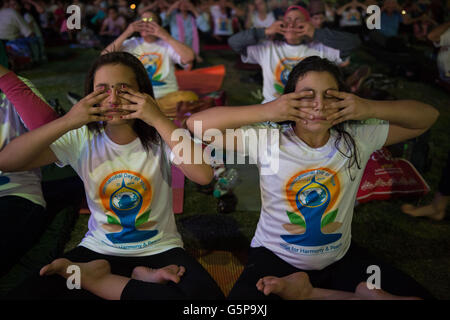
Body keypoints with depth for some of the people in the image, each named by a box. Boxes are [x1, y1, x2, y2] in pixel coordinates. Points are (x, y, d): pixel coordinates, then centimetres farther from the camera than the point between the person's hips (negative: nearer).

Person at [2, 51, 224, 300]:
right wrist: (66, 122, -23)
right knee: (23, 294, -18)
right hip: (99, 249, 2)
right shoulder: (82, 139, -4)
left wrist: (160, 120, -29)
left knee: (206, 296, -29)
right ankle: (139, 280, -6)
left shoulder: (159, 135, -9)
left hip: (160, 249, -1)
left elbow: (203, 176, -29)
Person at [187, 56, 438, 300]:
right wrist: (265, 111, -28)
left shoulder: (357, 139, -7)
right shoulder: (267, 140, -16)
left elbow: (428, 116, 0)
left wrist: (371, 109, -18)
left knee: (417, 295, -7)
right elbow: (198, 123, -21)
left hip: (341, 258, 2)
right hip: (275, 257, -2)